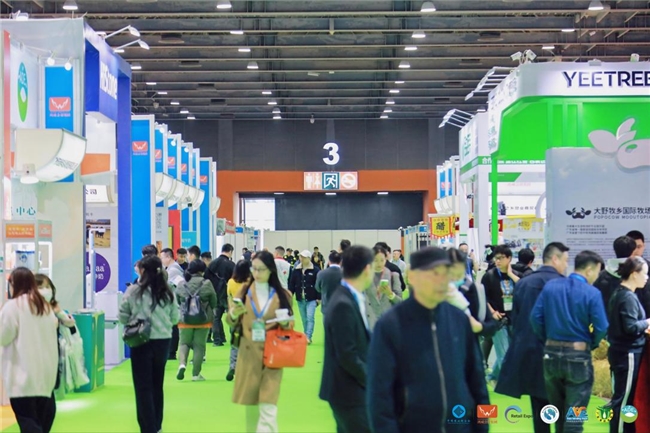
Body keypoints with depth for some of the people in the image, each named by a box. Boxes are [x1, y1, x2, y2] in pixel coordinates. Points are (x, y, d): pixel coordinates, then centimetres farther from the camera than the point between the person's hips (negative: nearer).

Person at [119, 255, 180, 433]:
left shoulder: (133, 291, -9)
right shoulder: (167, 292, 0)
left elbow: (123, 317, -2)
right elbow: (175, 318, 6)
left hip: (142, 342, -4)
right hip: (163, 341, 4)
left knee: (143, 386, 3)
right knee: (157, 384, 18)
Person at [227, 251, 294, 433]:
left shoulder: (282, 295, 3)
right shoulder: (245, 292, 6)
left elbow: (290, 325, 8)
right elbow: (231, 322, 3)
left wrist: (285, 322, -16)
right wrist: (233, 314, -20)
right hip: (248, 354, 2)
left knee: (268, 408, -10)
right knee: (250, 405, 9)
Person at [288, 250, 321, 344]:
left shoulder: (315, 270, -7)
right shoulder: (296, 270, 5)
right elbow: (292, 284, 7)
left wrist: (319, 298, -9)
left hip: (311, 299, -4)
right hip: (300, 299, 4)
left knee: (310, 318, -11)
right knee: (304, 319, 10)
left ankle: (308, 337, -12)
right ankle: (306, 337, 16)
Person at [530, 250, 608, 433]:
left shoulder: (550, 286, -1)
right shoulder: (592, 293, -13)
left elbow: (535, 317, -3)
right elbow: (601, 328, -14)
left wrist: (547, 340, 11)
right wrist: (591, 345, 6)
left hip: (551, 354, 4)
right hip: (578, 356, -4)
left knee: (557, 411, 22)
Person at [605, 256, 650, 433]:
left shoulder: (619, 293, 11)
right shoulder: (628, 297, -18)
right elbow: (630, 327, -24)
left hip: (620, 352, 10)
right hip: (628, 354, -10)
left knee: (622, 396, 15)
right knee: (623, 398, -2)